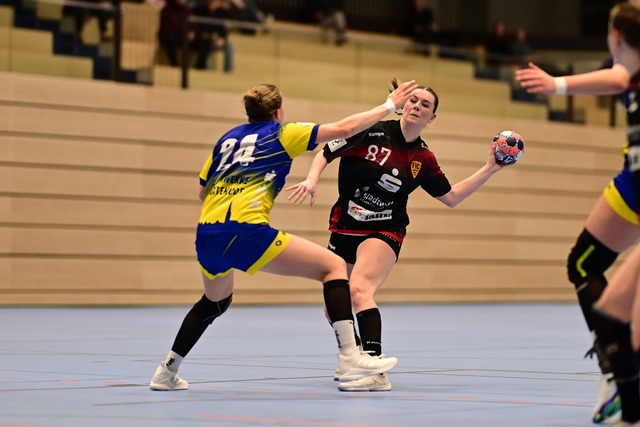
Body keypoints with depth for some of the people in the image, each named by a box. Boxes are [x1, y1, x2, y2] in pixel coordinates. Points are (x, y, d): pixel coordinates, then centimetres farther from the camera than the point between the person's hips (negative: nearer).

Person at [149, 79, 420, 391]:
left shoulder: (226, 138, 25)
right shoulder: (282, 133, 11)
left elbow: (202, 192, 31)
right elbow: (345, 128, 9)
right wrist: (389, 105, 18)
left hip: (206, 233, 7)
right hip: (247, 231, -7)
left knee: (215, 301, 34)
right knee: (333, 266, 1)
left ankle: (166, 371, 34)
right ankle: (349, 356, -12)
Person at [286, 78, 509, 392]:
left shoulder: (423, 159, 2)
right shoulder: (372, 132, -5)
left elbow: (451, 197, 10)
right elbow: (326, 153, 2)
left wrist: (489, 170, 4)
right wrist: (312, 179, -15)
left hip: (384, 232, -2)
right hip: (344, 228, 2)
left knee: (359, 289, -28)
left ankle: (376, 372, -34)